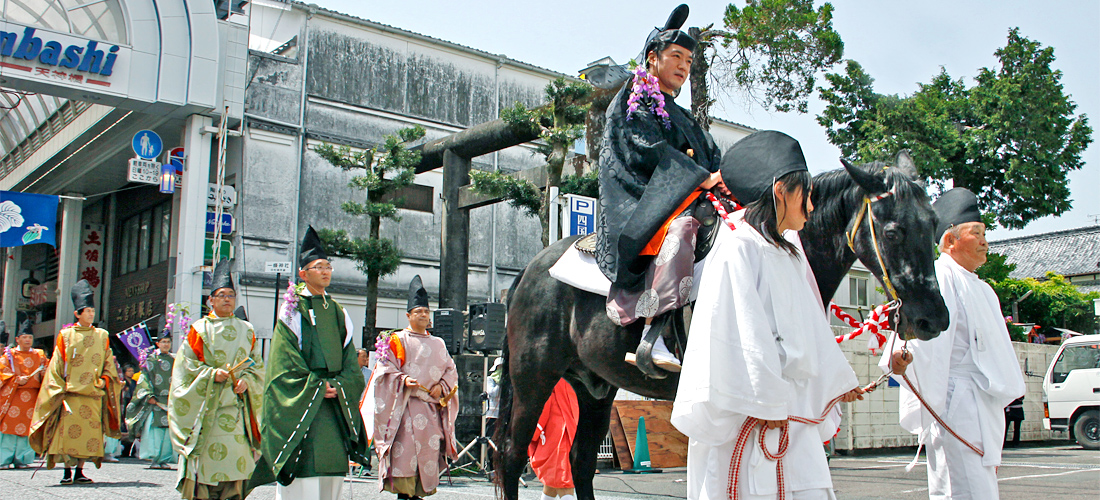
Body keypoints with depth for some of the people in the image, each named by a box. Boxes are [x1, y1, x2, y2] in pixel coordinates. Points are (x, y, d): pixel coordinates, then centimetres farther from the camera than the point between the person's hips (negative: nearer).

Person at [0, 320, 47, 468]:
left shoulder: (39, 356, 15)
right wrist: (17, 380, -15)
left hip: (31, 399, 2)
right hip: (13, 398, -2)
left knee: (27, 428, -2)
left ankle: (21, 459, 3)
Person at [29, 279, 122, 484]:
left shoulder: (102, 336, 11)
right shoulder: (66, 335, 5)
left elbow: (108, 362, 13)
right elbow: (56, 365, 5)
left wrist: (105, 379, -4)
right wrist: (59, 389, -3)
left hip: (94, 393, 2)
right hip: (71, 391, -2)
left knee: (89, 433, 0)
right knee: (69, 431, -6)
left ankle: (79, 471, 9)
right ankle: (67, 471, 3)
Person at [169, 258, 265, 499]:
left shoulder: (246, 331, 14)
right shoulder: (199, 330, 5)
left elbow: (257, 366, 11)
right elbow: (187, 365, -1)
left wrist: (246, 381, -9)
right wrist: (212, 374, -16)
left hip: (237, 405, 3)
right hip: (206, 407, -2)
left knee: (236, 459, -2)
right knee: (206, 463, -6)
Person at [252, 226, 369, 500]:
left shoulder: (337, 311, 16)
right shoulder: (293, 311, 0)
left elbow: (350, 359, 13)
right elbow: (286, 364, -7)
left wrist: (339, 386, -4)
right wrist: (317, 387, -14)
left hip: (336, 405, 5)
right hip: (301, 405, -5)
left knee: (333, 472, 3)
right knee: (304, 470, -10)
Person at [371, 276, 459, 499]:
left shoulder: (438, 344, 18)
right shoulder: (397, 341, 4)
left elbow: (450, 370, 17)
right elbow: (385, 370, -2)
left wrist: (441, 386, -2)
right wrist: (403, 380, -20)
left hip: (432, 410, 4)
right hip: (406, 408, -4)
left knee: (428, 453, 1)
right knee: (405, 453, -13)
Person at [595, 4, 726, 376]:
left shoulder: (680, 116, 32)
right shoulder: (631, 102, 8)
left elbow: (712, 157, 21)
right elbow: (650, 151, -9)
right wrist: (701, 177, -17)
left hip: (686, 200, 8)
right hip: (641, 202, -8)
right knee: (680, 230, -39)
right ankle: (652, 340, -47)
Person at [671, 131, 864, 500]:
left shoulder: (789, 254, 20)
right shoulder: (739, 248, -8)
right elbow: (744, 331, -15)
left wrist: (838, 381, 32)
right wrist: (767, 401, -17)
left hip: (794, 409, 9)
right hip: (752, 413, -8)